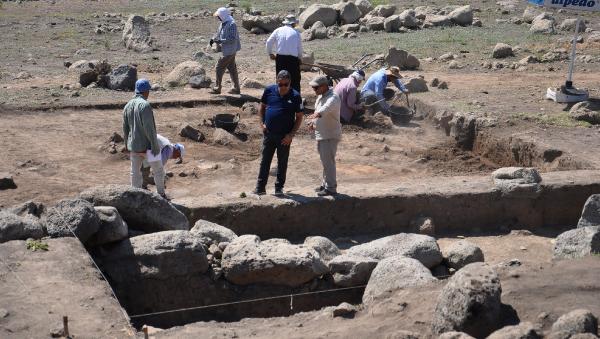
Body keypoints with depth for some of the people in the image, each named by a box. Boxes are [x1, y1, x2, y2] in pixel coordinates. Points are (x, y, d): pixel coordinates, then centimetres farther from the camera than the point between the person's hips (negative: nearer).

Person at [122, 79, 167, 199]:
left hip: (134, 145, 7)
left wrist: (127, 144, 19)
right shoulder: (145, 105, -20)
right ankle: (161, 194, 24)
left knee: (135, 172, 12)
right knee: (158, 170, 12)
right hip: (147, 145, -7)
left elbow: (125, 127, 9)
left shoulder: (128, 106, 4)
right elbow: (149, 127, -23)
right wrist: (155, 145, -19)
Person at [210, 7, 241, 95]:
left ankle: (217, 88, 1)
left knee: (220, 67, -5)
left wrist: (220, 41, -26)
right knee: (232, 69, 13)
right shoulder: (223, 24, 10)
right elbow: (218, 33, 21)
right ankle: (236, 88, 19)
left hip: (229, 51, -9)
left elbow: (232, 39, -23)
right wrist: (213, 39, 1)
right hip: (227, 50, 9)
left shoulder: (231, 24, -19)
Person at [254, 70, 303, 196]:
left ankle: (279, 187, 21)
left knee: (282, 162, 9)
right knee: (265, 161, 7)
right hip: (268, 133, 2)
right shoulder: (269, 91, -1)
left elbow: (299, 117, -2)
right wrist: (262, 123, -1)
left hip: (284, 136, -2)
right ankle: (260, 187, 14)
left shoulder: (295, 96, -7)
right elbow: (262, 107, 13)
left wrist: (291, 135, -10)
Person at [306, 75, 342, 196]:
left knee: (328, 162, -10)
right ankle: (325, 184, 29)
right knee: (325, 161, 18)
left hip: (330, 135, -10)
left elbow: (326, 108, -42)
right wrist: (313, 122, 12)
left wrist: (317, 114, -58)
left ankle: (331, 188, -5)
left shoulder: (333, 98, -20)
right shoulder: (321, 96, 11)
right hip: (321, 135, 10)